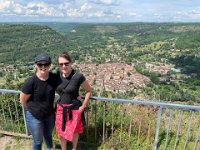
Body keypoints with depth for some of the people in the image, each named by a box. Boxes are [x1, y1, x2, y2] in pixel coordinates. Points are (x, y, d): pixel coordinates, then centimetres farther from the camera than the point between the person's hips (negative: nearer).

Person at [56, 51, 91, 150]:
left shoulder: (78, 76, -22)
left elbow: (88, 91, -9)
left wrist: (83, 106, -8)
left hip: (74, 109, -3)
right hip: (60, 108, 4)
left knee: (74, 132, 18)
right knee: (60, 133, 18)